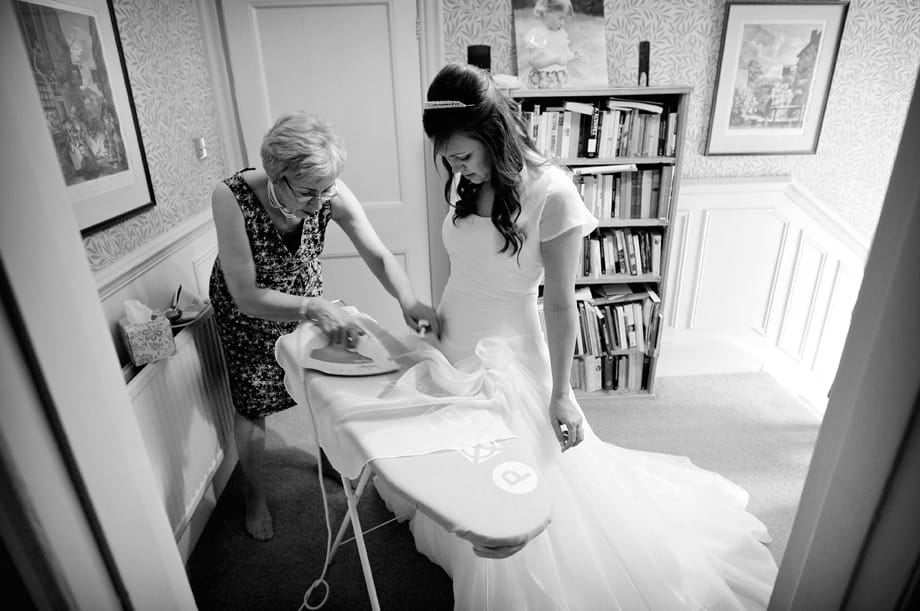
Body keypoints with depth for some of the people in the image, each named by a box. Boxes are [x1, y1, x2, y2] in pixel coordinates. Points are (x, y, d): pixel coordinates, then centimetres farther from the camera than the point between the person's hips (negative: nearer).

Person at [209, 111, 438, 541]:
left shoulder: (329, 192, -28)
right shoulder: (231, 198, -36)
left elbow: (378, 254, -24)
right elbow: (246, 296, -35)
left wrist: (408, 300, -42)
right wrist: (314, 308, -49)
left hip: (307, 296, 3)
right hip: (248, 310, -2)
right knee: (251, 405, 9)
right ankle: (255, 496, 35)